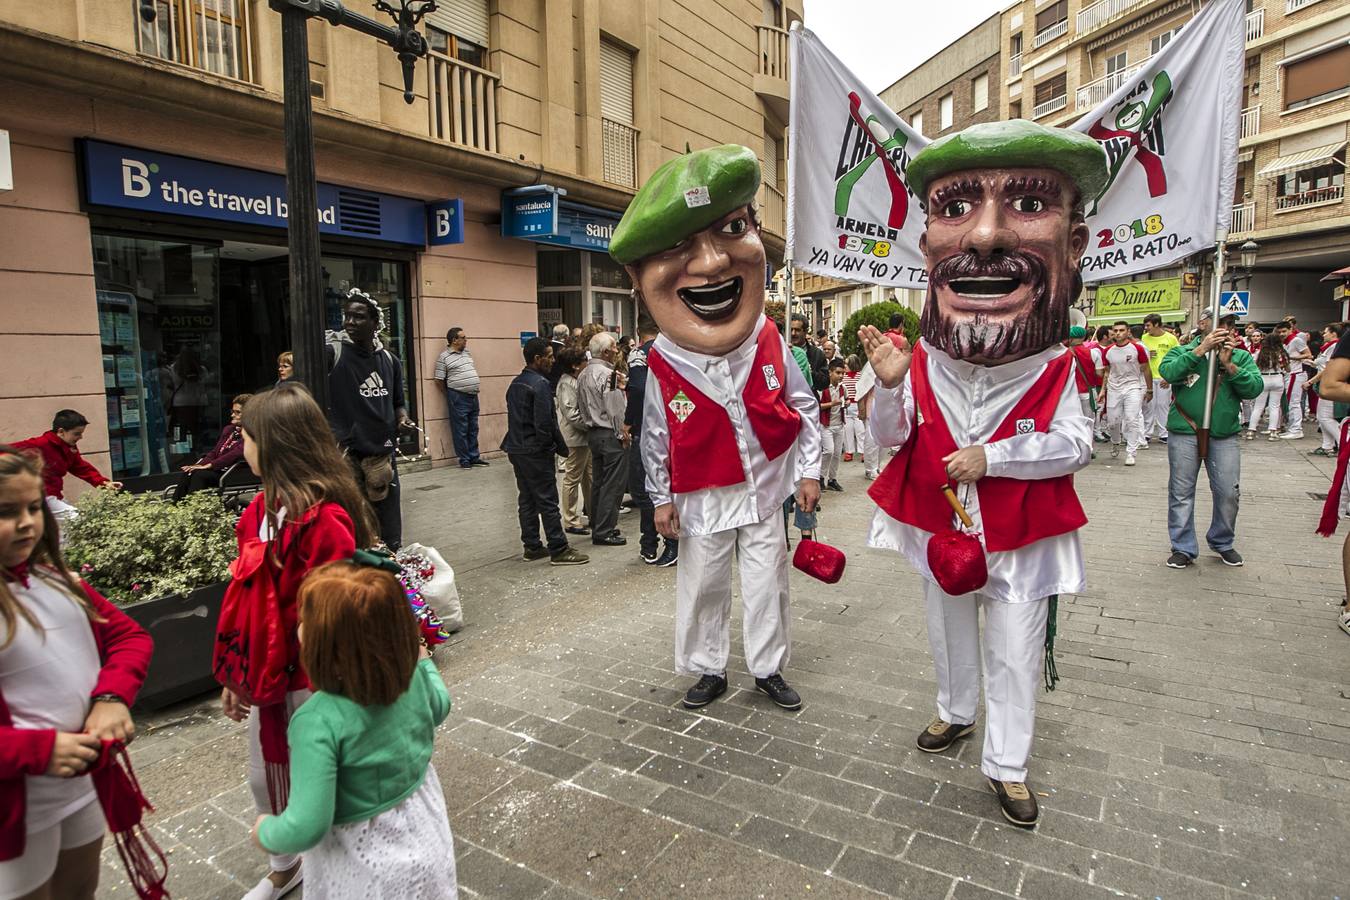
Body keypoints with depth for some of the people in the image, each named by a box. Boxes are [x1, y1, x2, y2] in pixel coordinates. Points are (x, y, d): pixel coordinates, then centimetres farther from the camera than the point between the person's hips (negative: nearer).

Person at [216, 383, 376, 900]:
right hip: (265, 674, 8)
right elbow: (245, 598, 8)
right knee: (265, 777, 25)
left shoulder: (324, 518, -26)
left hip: (310, 680, -8)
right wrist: (236, 673, 13)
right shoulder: (265, 506, 1)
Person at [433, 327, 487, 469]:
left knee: (473, 429, 12)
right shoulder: (444, 357, -8)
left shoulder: (467, 351, 13)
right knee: (461, 430, -1)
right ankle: (464, 460, 7)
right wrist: (454, 386, -1)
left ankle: (474, 457, 20)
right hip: (458, 398, -7)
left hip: (473, 396, 7)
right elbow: (439, 379, -8)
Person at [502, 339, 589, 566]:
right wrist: (561, 446, -8)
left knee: (526, 499, 13)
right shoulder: (540, 385, -16)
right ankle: (558, 550, 0)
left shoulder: (515, 384, 12)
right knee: (547, 501, -4)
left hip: (516, 450, 9)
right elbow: (545, 422, -21)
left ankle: (532, 547, 20)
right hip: (536, 452, -9)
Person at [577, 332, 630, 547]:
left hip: (592, 431, 9)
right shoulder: (607, 374, -17)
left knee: (598, 481, 16)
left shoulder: (583, 374, 10)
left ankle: (597, 526, 25)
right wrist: (622, 433, -9)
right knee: (613, 484, -3)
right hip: (610, 434, -9)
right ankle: (604, 532, 1)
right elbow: (614, 409, -18)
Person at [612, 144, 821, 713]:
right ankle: (708, 670, 32)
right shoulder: (663, 367, -15)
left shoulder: (770, 345, -11)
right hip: (703, 500, -1)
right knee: (702, 588, 12)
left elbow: (804, 407, 1)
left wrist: (808, 471, 0)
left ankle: (768, 669, 31)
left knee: (767, 585, 11)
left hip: (765, 492, 1)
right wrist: (661, 499, 1)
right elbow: (655, 439, -3)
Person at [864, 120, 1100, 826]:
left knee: (1014, 653, 6)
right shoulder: (922, 365, -7)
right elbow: (891, 438, -6)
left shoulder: (1053, 369, -11)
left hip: (1019, 537, -2)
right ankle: (956, 713, 44)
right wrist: (889, 387, -25)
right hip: (940, 528, 3)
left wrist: (990, 457, -25)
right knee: (949, 632, 20)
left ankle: (1006, 764, 22)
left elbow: (1076, 444, -15)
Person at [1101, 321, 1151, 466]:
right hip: (1113, 388, 3)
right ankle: (1115, 443, 35)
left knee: (1132, 420, -10)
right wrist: (1103, 390, 9)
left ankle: (1130, 453, -5)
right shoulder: (1108, 351, 3)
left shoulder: (1137, 348, -6)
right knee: (1112, 421, 7)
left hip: (1133, 387, -3)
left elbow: (1145, 370, 1)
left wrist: (1149, 390, 4)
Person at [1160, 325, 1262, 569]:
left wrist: (1229, 365, -15)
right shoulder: (1182, 352, 3)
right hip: (1184, 433, -2)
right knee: (1181, 493, 4)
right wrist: (1200, 350, -20)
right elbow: (1169, 373, -18)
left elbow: (1255, 388, -6)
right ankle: (1183, 548, 15)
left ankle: (1223, 543, 30)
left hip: (1224, 435, 2)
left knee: (1228, 493, 7)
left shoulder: (1241, 357, 7)